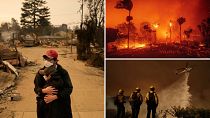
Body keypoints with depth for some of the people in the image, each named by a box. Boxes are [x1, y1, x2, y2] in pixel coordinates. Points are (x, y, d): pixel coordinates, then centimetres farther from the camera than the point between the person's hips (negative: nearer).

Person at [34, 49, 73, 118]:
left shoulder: (63, 72, -8)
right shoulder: (40, 73, 1)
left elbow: (69, 88, -10)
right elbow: (36, 88, 3)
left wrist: (55, 97, -18)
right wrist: (44, 91, -20)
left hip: (60, 106, -2)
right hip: (45, 106, 2)